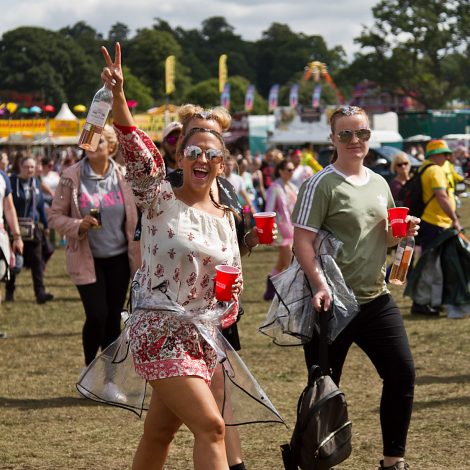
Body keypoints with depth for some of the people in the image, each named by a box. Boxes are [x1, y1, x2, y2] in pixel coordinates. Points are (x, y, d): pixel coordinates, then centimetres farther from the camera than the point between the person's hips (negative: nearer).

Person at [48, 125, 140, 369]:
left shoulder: (123, 176, -1)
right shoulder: (71, 177, -7)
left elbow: (135, 217, 5)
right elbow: (55, 216, -4)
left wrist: (139, 256, -1)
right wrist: (79, 225, -22)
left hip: (118, 258, 2)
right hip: (87, 259, -2)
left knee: (114, 319, 6)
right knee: (97, 316, -11)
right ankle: (89, 368, 12)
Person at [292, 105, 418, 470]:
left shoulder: (379, 184, 12)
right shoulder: (321, 185, -9)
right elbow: (302, 242, -15)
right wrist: (321, 285, -27)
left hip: (376, 298, 6)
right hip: (334, 302, -6)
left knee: (402, 373, 1)